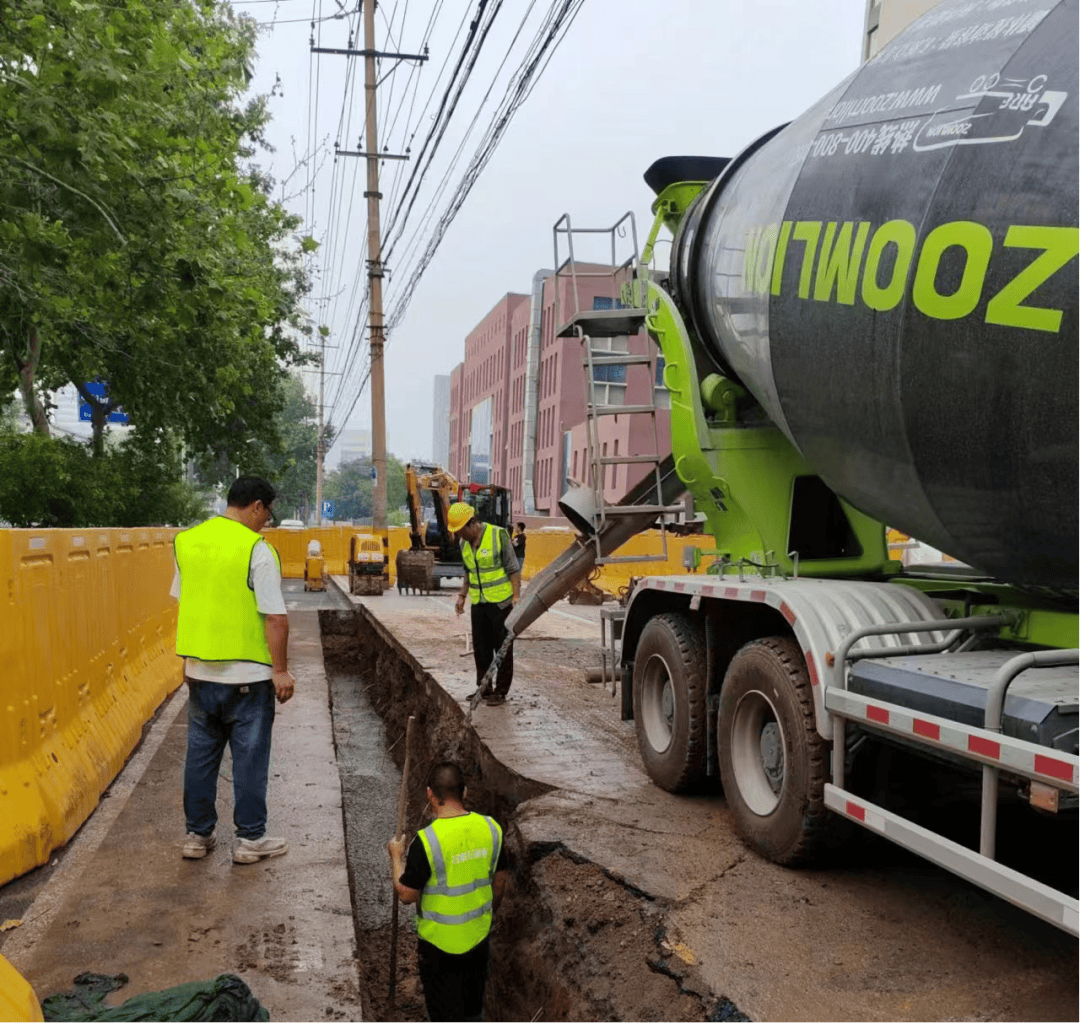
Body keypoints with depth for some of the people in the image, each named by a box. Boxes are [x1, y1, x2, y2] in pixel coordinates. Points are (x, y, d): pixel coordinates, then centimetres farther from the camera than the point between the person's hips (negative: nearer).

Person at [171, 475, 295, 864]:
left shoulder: (187, 541, 5)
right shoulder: (257, 549, -16)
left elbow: (182, 603, 13)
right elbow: (275, 617, -17)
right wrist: (281, 670, -9)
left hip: (199, 670, 6)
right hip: (247, 675, -6)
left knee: (200, 752, 15)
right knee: (249, 756, 6)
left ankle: (197, 835, 26)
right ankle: (250, 839, 16)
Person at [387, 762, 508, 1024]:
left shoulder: (427, 840, -27)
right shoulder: (490, 828, -11)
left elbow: (407, 894, -18)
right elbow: (499, 882, 1)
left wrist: (396, 857, -2)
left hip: (440, 941, -4)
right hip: (479, 936, 5)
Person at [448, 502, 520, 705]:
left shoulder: (498, 535, -14)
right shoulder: (464, 542, 5)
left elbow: (513, 569, -11)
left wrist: (516, 597, -15)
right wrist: (462, 596, 11)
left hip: (500, 601, -6)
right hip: (478, 603, 6)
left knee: (502, 647, 2)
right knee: (480, 648, 10)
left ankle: (501, 692, 9)